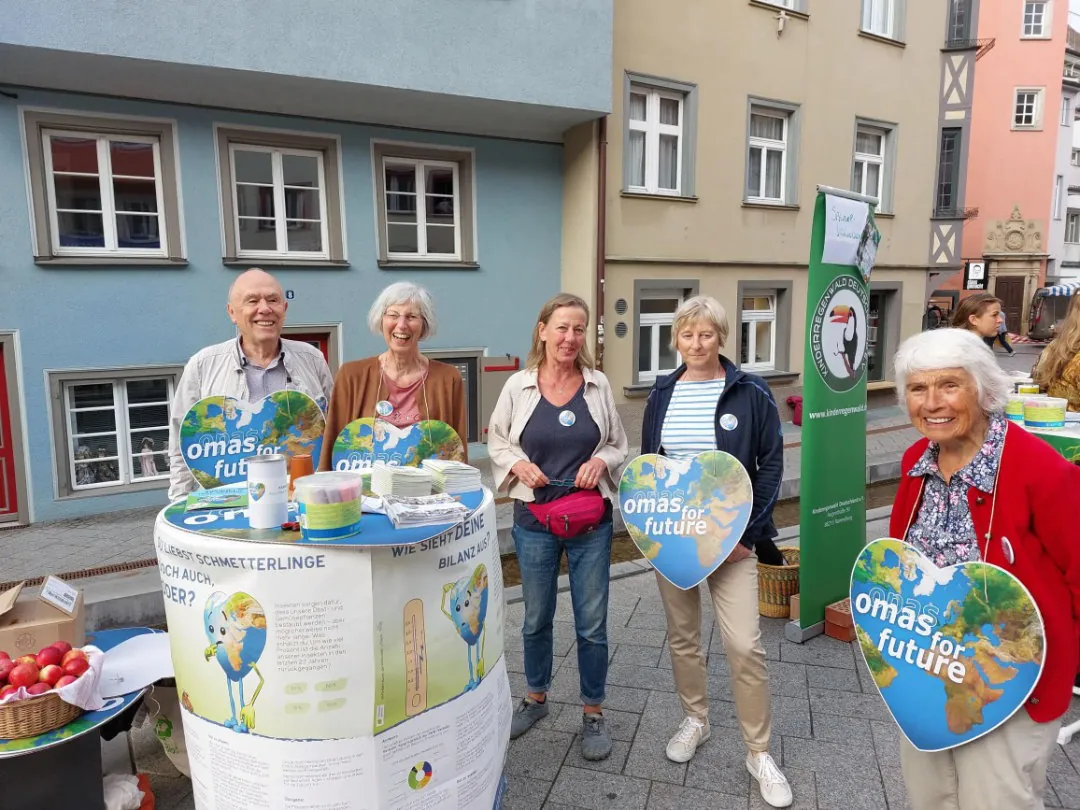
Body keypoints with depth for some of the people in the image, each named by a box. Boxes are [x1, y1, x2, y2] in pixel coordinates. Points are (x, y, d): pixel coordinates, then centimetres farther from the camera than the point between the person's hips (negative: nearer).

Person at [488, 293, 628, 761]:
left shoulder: (598, 386, -2)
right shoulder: (518, 386, -4)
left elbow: (619, 446, 8)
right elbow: (497, 443, 7)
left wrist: (601, 462, -13)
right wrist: (519, 464, -12)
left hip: (591, 520, 0)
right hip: (534, 518, 0)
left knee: (592, 622, 7)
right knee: (536, 617, 17)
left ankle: (593, 712, 28)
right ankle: (535, 697, 40)